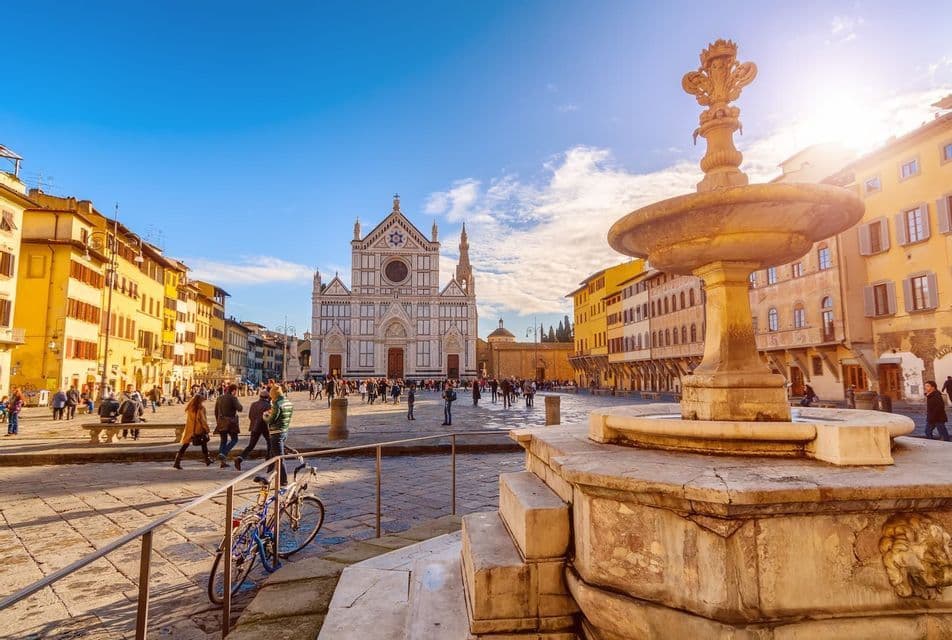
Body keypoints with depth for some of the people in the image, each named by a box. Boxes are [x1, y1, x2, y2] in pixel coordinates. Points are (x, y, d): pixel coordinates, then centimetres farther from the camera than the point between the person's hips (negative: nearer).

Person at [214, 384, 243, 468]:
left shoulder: (219, 398, 11)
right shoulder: (232, 398, -10)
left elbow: (216, 411, 16)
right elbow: (239, 408, -15)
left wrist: (217, 421, 24)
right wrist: (237, 401, 2)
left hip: (221, 422, 6)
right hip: (230, 422, -6)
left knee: (223, 441, 12)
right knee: (234, 439, 6)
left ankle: (221, 461, 10)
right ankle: (223, 453, -15)